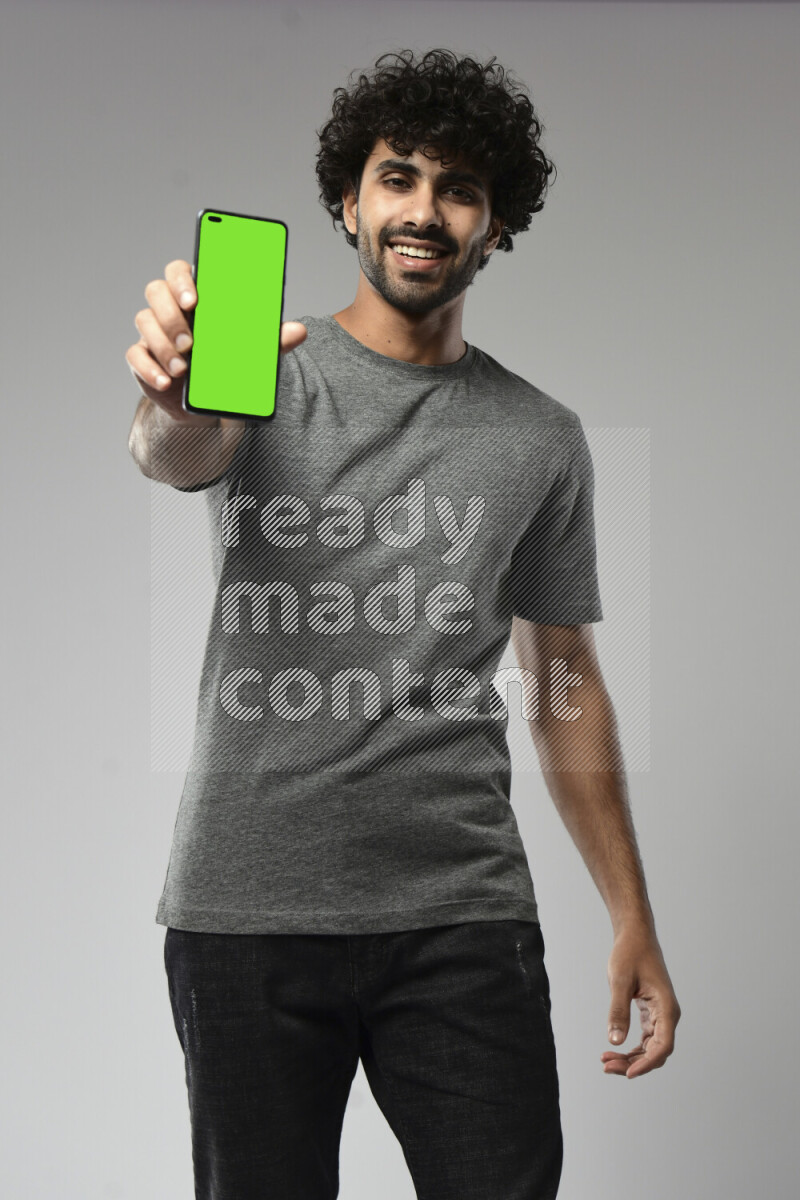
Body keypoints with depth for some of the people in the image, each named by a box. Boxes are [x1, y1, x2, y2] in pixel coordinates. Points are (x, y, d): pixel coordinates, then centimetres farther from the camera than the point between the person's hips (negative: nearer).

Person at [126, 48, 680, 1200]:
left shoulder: (541, 438, 10)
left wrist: (633, 920, 9)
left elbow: (566, 680, 13)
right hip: (247, 906, -1)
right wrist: (172, 396, -47)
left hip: (461, 911, 2)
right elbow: (177, 454, -21)